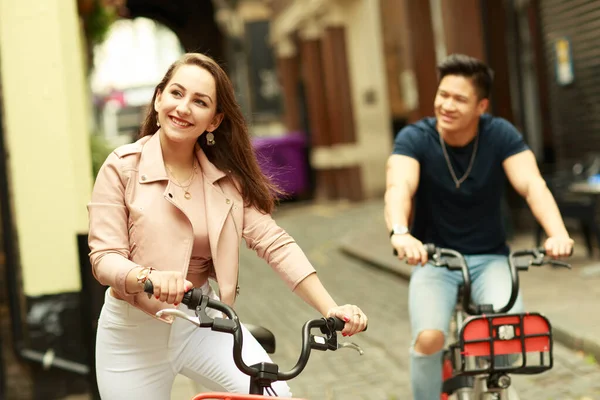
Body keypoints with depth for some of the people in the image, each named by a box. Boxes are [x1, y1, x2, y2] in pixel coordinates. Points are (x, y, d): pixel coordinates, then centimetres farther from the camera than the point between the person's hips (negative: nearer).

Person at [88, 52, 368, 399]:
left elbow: (275, 244, -9)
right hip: (134, 333, -2)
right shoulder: (123, 167, -10)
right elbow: (104, 257, -15)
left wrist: (331, 309, -20)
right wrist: (149, 277, -37)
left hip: (204, 323, 2)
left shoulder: (227, 177, 0)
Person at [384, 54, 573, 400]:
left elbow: (532, 184, -23)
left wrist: (558, 233, -43)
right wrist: (400, 233, -52)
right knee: (429, 338, -26)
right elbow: (399, 187, -30)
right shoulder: (415, 139, -12)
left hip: (489, 258, 1)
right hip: (433, 260, -1)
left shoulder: (501, 135, -9)